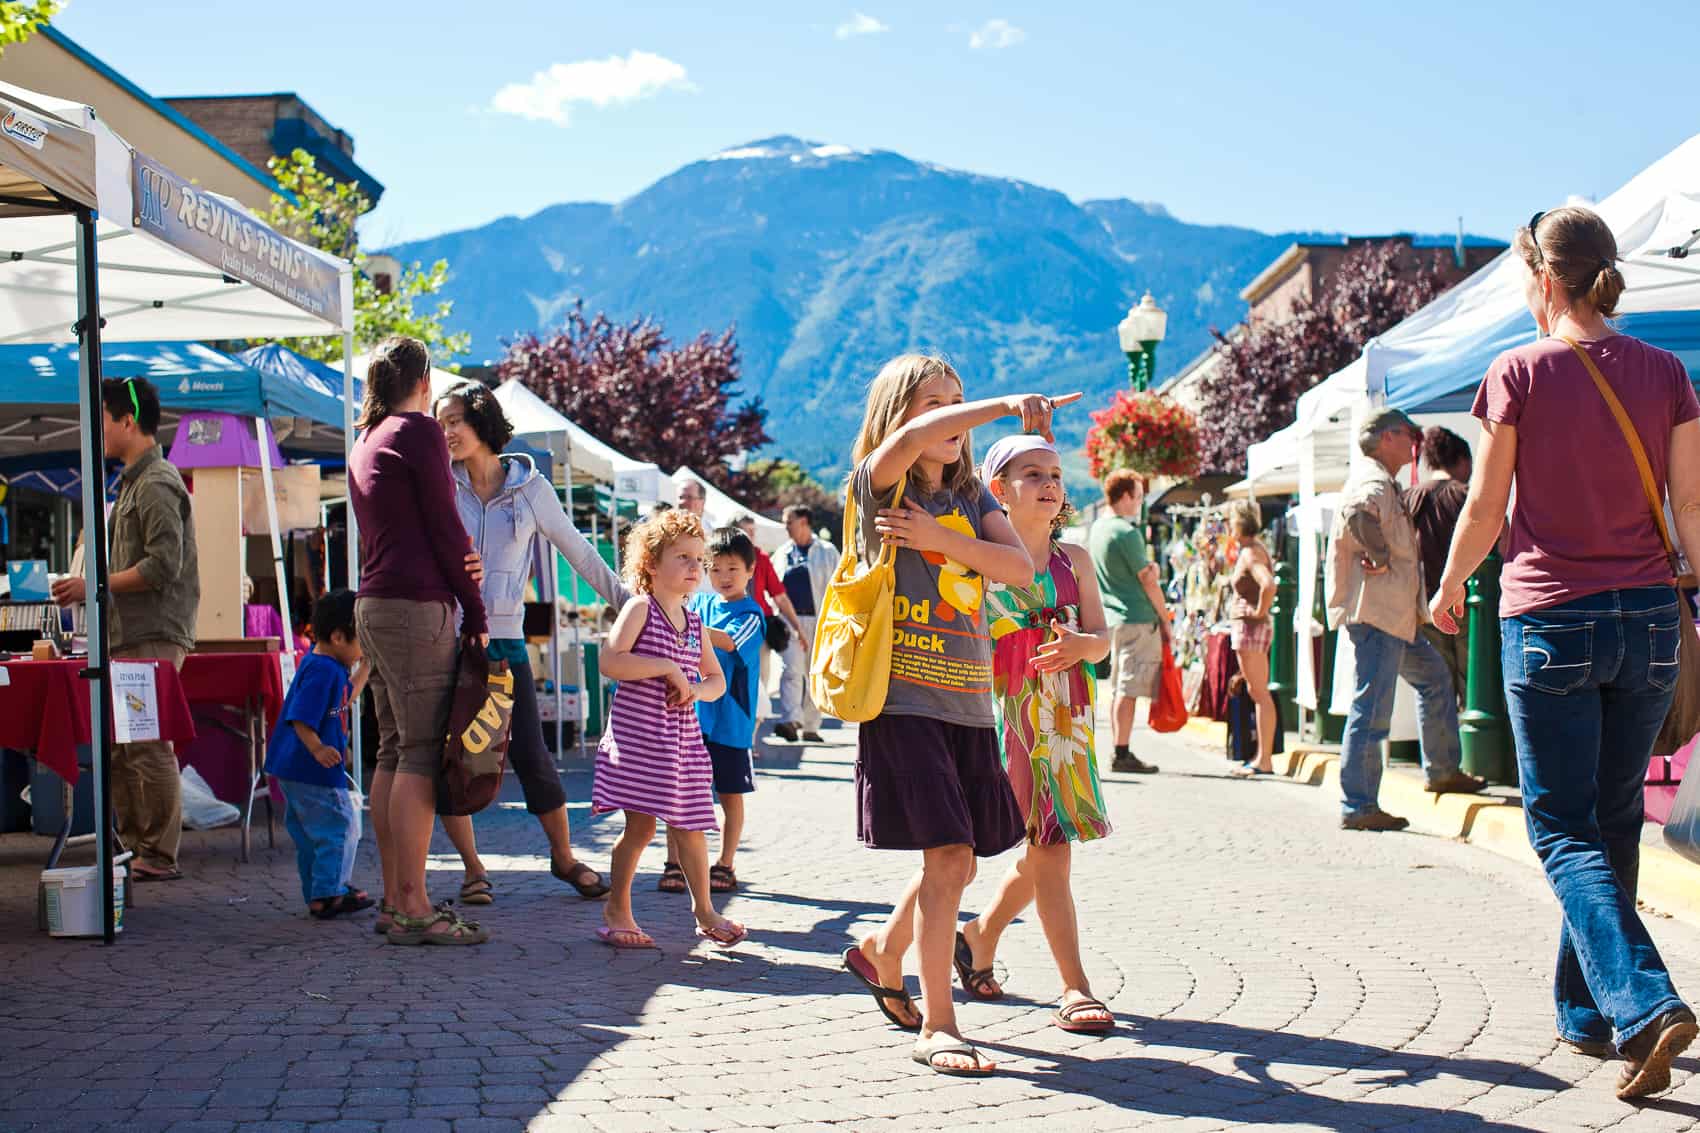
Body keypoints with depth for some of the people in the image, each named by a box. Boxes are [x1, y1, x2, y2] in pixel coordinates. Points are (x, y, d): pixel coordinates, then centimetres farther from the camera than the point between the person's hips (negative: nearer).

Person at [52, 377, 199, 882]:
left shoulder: (156, 483, -12)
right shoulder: (134, 482, 19)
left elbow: (163, 565, -19)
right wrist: (91, 588, 14)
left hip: (152, 637, -10)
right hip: (131, 635, 10)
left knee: (147, 745, -9)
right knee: (118, 746, 11)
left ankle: (160, 856, -5)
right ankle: (134, 849, 17)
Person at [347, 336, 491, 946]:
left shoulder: (365, 442, 20)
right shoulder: (418, 431, -5)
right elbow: (444, 527, -9)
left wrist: (461, 577, 8)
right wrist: (475, 614, -3)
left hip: (375, 606, 9)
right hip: (417, 605, -9)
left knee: (393, 753, 10)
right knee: (421, 754, -10)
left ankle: (394, 900, 11)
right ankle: (412, 909, -12)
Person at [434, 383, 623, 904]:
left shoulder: (530, 489, 3)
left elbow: (579, 552, 11)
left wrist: (628, 600, 13)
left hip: (504, 639, -1)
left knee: (532, 758, -4)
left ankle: (564, 857, 16)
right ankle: (473, 869, 13)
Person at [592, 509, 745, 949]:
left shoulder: (694, 623, 13)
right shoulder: (640, 608, -6)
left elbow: (717, 679, 21)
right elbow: (610, 662, -19)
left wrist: (697, 690, -1)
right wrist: (667, 668, -19)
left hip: (682, 737, 6)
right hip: (638, 734, -6)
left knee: (690, 825, 10)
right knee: (640, 825, -5)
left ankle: (704, 909, 23)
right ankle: (617, 909, 11)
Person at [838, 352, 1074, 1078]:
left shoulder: (973, 498, 15)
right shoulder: (878, 485, -2)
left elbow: (1020, 567, -2)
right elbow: (914, 436, -25)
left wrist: (939, 539, -12)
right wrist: (1007, 406, -27)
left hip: (967, 703, 6)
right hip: (903, 698, -6)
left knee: (955, 861, 12)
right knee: (949, 856, -13)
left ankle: (881, 954, 38)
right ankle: (936, 1025, -5)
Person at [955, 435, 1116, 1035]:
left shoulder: (1074, 560, 11)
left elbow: (1101, 637, 5)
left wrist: (1081, 645, -17)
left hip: (1065, 715, 5)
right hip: (1008, 710, -5)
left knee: (1042, 849, 9)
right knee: (1047, 847, -9)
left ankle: (981, 934, 34)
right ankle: (1074, 988, -6)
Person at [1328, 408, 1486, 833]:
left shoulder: (1381, 482, 20)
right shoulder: (1373, 482, -14)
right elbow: (1359, 514, -36)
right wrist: (1380, 559, -24)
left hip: (1394, 614, 11)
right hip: (1374, 612, -11)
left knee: (1434, 676, 24)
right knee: (1371, 710, -9)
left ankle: (1443, 770, 32)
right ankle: (1359, 807, -7)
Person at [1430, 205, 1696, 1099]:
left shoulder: (1520, 373, -6)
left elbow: (1485, 506, -1)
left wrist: (1449, 588, 15)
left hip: (1550, 618, -4)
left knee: (1565, 831, -1)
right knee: (1614, 822, 16)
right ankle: (1586, 1012, 25)